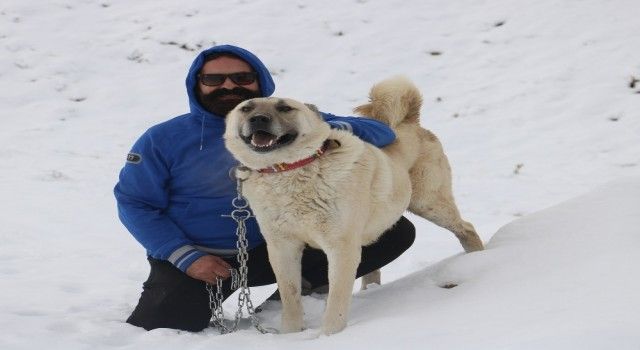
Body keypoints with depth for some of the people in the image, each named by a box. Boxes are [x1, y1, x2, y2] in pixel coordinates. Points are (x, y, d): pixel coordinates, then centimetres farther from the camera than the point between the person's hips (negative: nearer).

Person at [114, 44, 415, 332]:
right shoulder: (163, 139, -4)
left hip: (276, 249, 2)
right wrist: (185, 257, -14)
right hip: (197, 258, -1)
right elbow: (134, 203, -2)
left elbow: (379, 133, -4)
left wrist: (334, 131, -27)